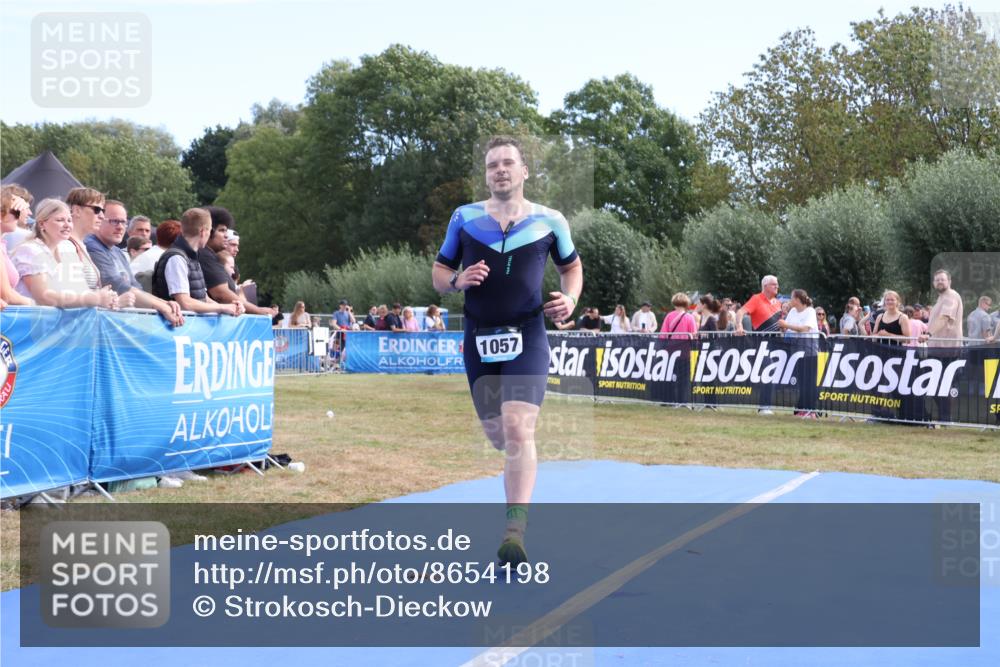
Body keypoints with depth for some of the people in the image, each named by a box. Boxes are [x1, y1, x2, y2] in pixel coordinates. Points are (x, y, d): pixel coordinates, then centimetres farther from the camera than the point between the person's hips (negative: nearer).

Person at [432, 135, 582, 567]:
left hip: (526, 336, -3)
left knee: (517, 429, -19)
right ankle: (523, 465, 47)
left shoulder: (549, 221, 2)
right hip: (479, 338, 3)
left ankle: (515, 532, -20)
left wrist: (570, 298, -2)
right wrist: (456, 281, -11)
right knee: (497, 435, 11)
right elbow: (439, 272, 12)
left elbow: (571, 266, 18)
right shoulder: (464, 218, 5)